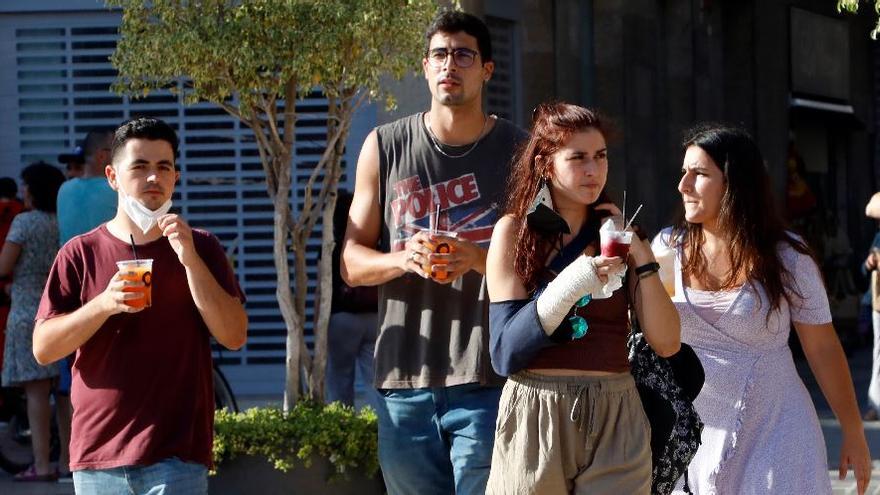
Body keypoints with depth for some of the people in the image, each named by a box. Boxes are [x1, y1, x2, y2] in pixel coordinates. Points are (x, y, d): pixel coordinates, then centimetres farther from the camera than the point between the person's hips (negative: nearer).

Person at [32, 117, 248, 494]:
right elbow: (43, 347, 1)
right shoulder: (81, 253, 6)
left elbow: (234, 336, -3)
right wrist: (104, 304, -14)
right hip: (98, 455, 1)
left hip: (177, 457, -1)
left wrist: (190, 259, -12)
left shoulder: (199, 247, 7)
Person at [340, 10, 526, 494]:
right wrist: (403, 259, -12)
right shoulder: (385, 147, 8)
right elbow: (352, 263, 10)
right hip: (404, 380, 3)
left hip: (486, 381, -2)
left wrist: (478, 258, -15)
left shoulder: (519, 151, 4)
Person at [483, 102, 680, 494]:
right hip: (536, 418, -2)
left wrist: (641, 257, -8)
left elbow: (666, 343, 0)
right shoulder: (514, 231, 0)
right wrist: (568, 288, -20)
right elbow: (505, 354, -8)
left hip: (615, 422, 2)